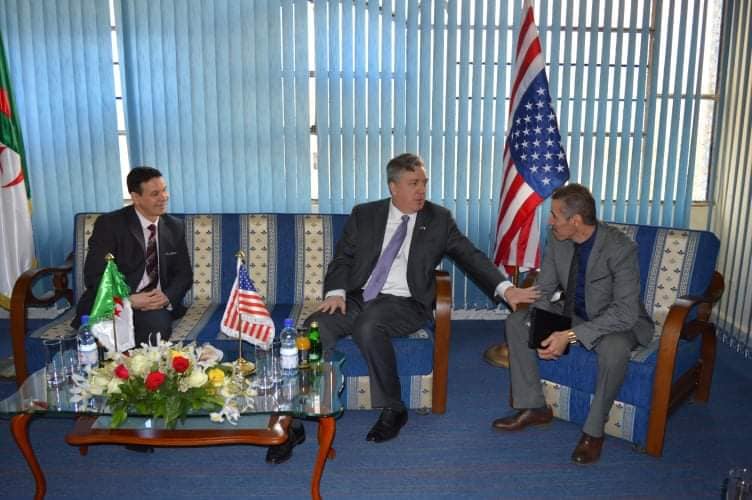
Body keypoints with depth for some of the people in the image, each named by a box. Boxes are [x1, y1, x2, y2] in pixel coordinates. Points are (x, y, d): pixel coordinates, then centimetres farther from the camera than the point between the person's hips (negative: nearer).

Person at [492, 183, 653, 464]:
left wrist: (572, 335, -36)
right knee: (516, 322, -7)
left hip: (617, 321, -6)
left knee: (615, 348, -39)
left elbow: (625, 312, -31)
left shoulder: (620, 249, -28)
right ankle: (533, 407, 1)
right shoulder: (558, 240, -10)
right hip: (572, 313, 6)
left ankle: (594, 430, -16)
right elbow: (544, 290, -3)